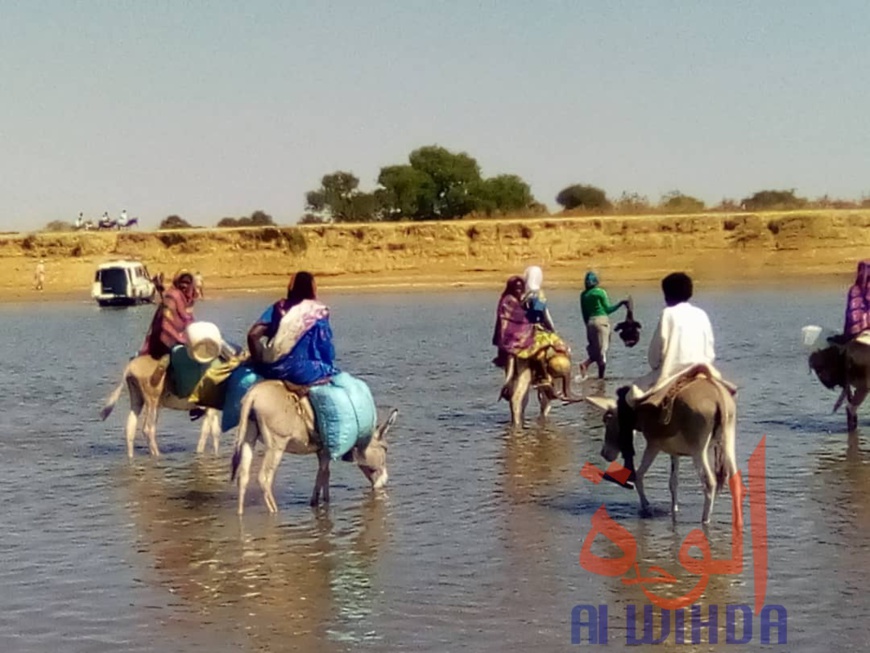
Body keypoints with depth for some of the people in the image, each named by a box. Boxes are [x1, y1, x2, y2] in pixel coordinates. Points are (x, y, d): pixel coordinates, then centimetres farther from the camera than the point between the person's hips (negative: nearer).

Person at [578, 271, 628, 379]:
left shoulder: (583, 295, 8)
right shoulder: (600, 292, -6)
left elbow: (584, 313, 11)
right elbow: (607, 309, -3)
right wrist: (621, 303, 4)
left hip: (590, 322, 5)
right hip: (602, 320, -5)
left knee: (594, 349, 15)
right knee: (602, 349, 0)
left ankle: (586, 363, -13)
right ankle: (601, 376, -1)